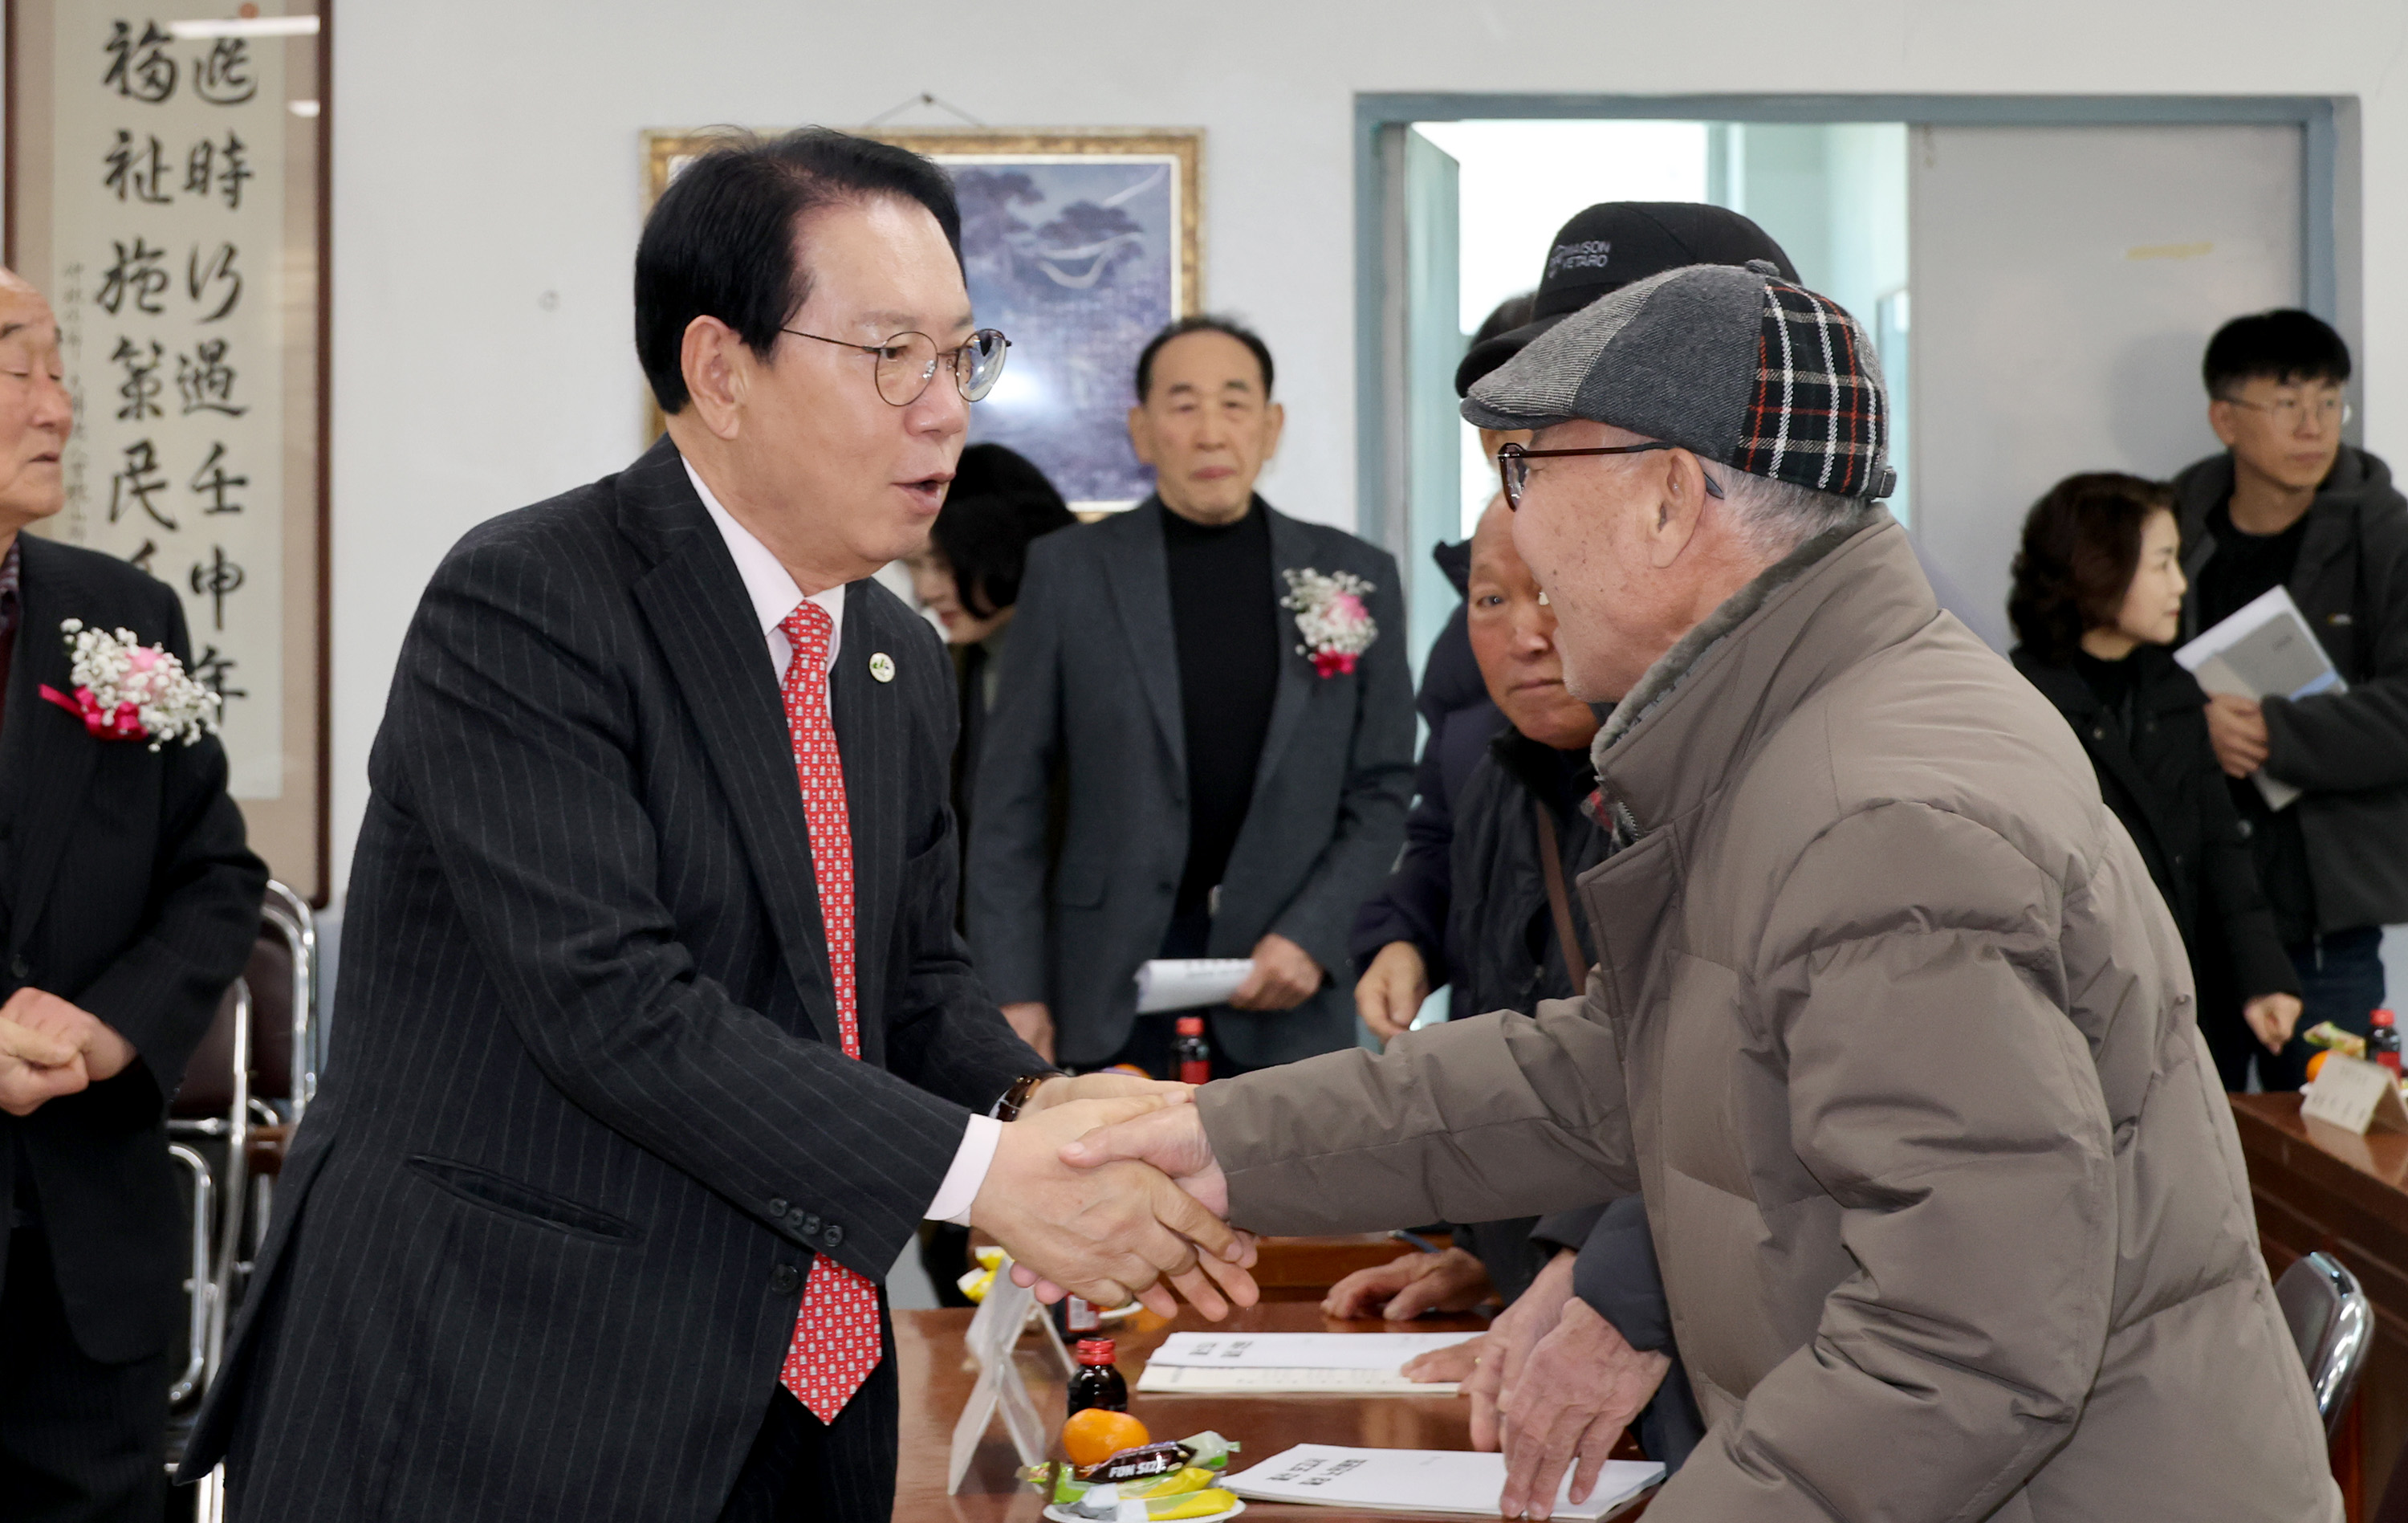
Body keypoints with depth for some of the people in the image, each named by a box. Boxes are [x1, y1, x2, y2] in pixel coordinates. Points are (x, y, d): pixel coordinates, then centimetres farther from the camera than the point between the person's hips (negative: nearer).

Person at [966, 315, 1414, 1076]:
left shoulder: (1356, 577, 6)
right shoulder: (1068, 571, 3)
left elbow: (1381, 790, 8)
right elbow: (1013, 799, 3)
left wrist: (1312, 935, -6)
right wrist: (1016, 991, -3)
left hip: (1287, 988, 1)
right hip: (1110, 988, -1)